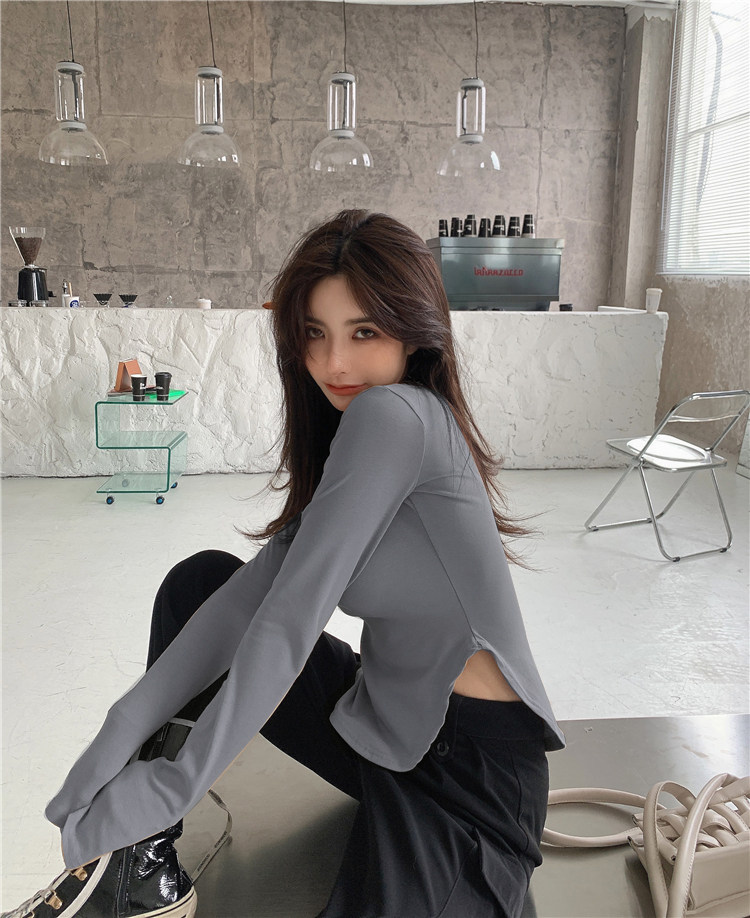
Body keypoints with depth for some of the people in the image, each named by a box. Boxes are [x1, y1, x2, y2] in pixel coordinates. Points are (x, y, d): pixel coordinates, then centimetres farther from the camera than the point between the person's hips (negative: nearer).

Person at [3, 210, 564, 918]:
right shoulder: (342, 437, 8)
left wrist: (174, 782, -17)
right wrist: (125, 730, -12)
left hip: (472, 777, -9)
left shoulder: (394, 413, -20)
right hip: (377, 723, 9)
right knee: (201, 579, 4)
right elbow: (257, 589, -3)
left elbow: (292, 619, -24)